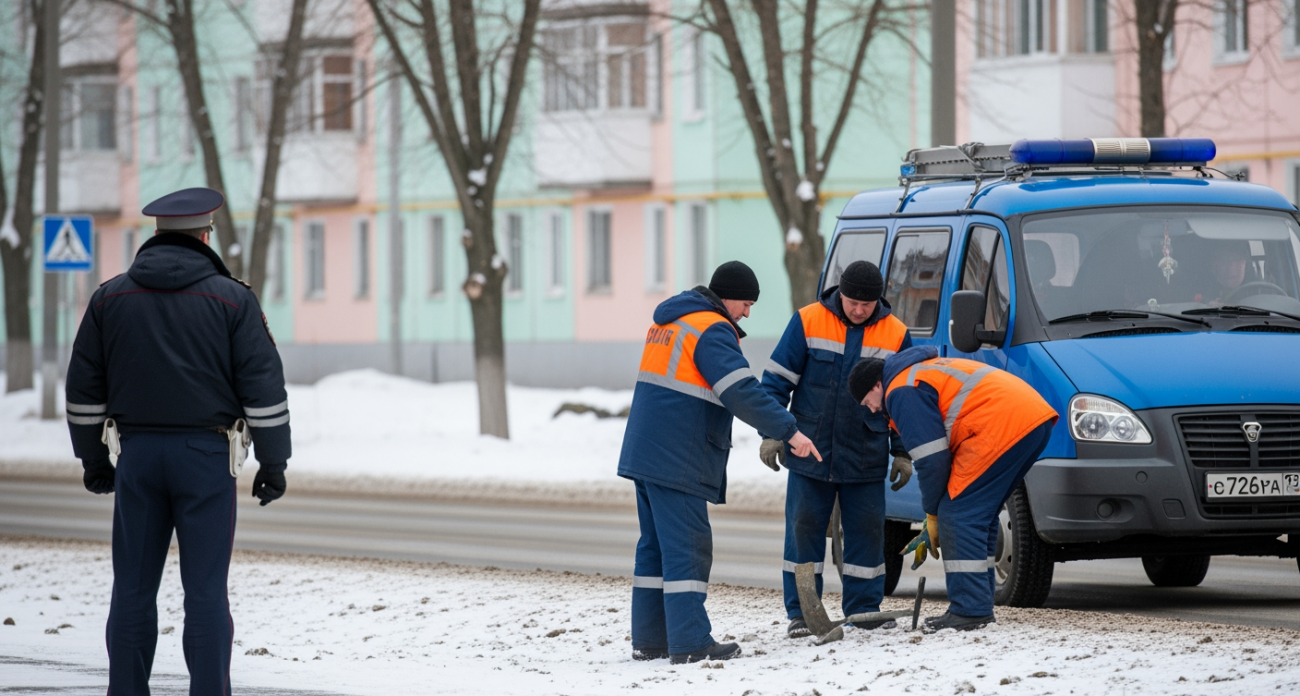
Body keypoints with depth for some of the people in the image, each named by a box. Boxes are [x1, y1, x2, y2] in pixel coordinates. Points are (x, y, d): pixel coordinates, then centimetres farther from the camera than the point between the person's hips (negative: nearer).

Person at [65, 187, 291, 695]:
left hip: (137, 455, 3)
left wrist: (93, 457, 18)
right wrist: (273, 461, 1)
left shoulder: (110, 298, 5)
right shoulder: (232, 299, -3)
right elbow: (263, 385, -5)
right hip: (207, 456, -2)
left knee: (133, 590, 7)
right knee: (206, 591, -1)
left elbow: (84, 386, 10)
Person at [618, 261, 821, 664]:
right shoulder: (712, 330, -12)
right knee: (687, 547, -9)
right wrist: (788, 431, -21)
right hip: (677, 460, -9)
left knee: (656, 545, 12)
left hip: (645, 451, 9)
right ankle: (690, 644, -12)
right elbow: (742, 392, -22)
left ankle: (649, 641, 14)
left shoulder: (669, 321, 19)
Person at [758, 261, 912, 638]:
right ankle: (800, 612, 6)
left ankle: (864, 607, 15)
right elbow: (777, 380, -2)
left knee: (866, 529, 4)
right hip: (810, 451, -1)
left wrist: (903, 454, 8)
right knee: (804, 528, 0)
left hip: (865, 458, 1)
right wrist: (772, 434, -7)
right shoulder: (807, 322, -5)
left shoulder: (895, 335, 1)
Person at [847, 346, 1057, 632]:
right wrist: (935, 521, 28)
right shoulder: (923, 370, 31)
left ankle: (969, 611, -10)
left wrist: (933, 517, 9)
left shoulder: (902, 391, -1)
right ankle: (978, 607, 18)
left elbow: (932, 460, -5)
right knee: (979, 517, 17)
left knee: (959, 515, -6)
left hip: (1002, 425, -10)